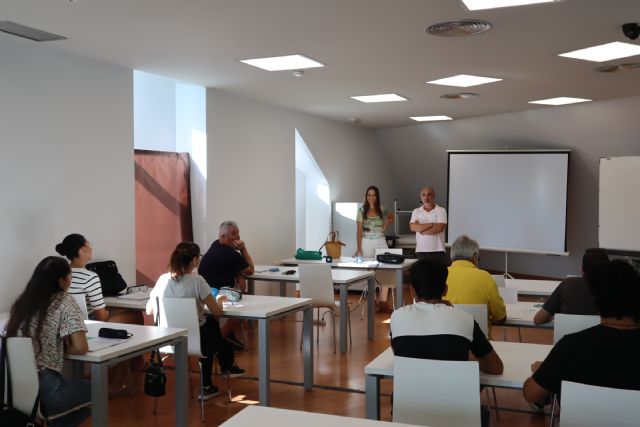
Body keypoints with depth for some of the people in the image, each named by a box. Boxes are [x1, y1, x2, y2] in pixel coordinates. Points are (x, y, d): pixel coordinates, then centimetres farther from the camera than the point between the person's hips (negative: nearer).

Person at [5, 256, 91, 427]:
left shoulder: (22, 301, 10)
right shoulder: (64, 302, -7)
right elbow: (81, 348, -13)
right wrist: (63, 347, 5)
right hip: (42, 389, -7)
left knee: (77, 385, 31)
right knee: (92, 390, 20)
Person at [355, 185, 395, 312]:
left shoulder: (382, 209, 4)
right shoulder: (362, 211, -2)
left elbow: (391, 217, 25)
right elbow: (359, 231, -3)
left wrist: (385, 226, 6)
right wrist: (359, 248, -10)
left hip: (380, 242, 2)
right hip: (366, 243, -1)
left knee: (385, 269, -10)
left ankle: (383, 301, -10)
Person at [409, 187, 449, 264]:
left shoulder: (441, 210, 1)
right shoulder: (416, 211, 9)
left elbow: (439, 228, -13)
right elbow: (413, 227, -7)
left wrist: (421, 229, -5)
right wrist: (432, 224, -10)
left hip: (438, 251, -2)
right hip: (421, 251, 2)